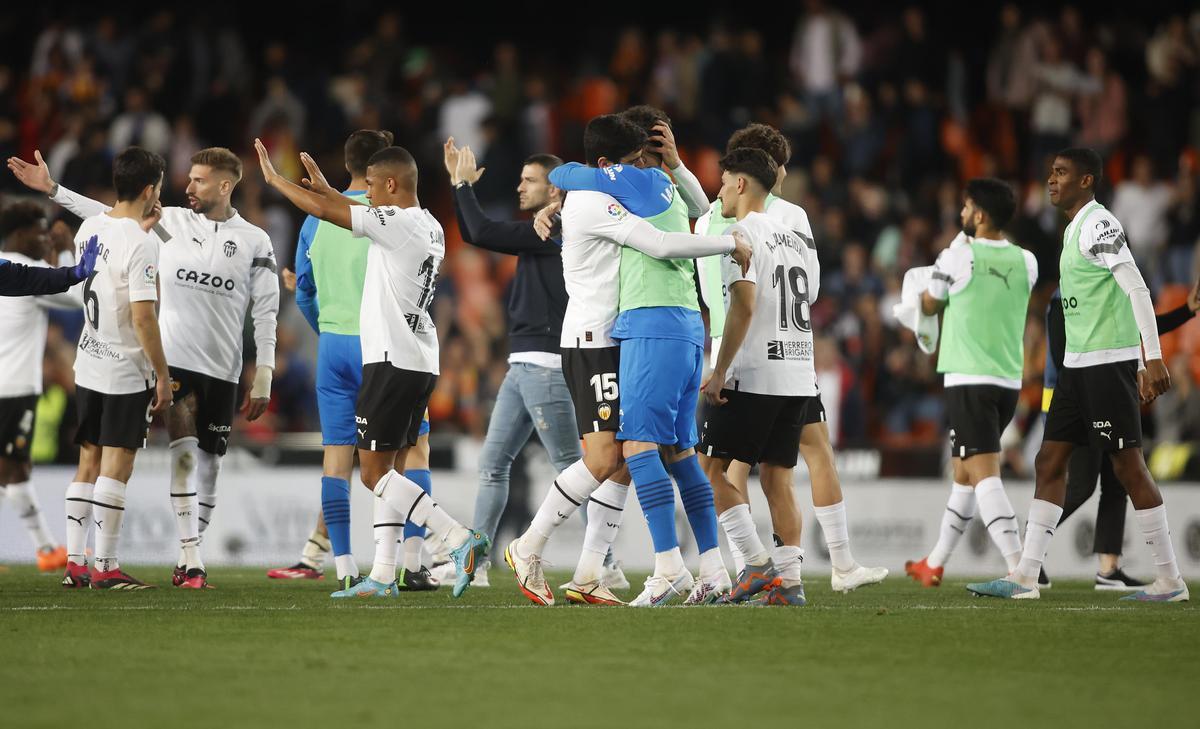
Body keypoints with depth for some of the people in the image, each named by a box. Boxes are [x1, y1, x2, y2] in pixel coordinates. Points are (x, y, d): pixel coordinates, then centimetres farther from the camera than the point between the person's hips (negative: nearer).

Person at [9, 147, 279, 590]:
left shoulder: (254, 241, 3)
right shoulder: (171, 222, 5)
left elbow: (266, 312, 3)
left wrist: (262, 379, -1)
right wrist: (52, 189, 1)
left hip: (222, 371, 1)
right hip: (175, 361, -1)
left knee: (208, 467, 5)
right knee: (184, 455, -13)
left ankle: (189, 559, 17)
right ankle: (190, 561, -14)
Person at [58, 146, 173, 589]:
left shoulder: (90, 228, 5)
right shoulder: (142, 244, -18)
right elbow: (142, 316, -21)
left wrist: (143, 227, 24)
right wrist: (163, 376, -15)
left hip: (88, 366, 7)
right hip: (126, 371, -7)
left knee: (88, 465, 12)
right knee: (115, 469, -4)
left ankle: (74, 562, 12)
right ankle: (105, 568, -3)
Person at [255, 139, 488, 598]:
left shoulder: (395, 223, -14)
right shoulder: (430, 228, 13)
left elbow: (325, 211, -11)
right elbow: (359, 214, 32)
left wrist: (274, 179, 3)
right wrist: (323, 185, 39)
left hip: (392, 362, -9)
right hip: (422, 364, 9)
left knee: (374, 472, -6)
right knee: (389, 471, 11)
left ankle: (460, 540, -16)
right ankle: (383, 577, 10)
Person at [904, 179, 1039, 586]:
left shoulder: (957, 258, -9)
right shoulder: (1026, 263, 6)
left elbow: (930, 306, 8)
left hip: (969, 380, -7)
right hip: (1009, 381, 7)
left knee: (984, 476, -11)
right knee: (963, 474, 18)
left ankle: (1018, 569, -26)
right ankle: (934, 566, 30)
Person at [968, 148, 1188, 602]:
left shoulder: (1099, 225, -12)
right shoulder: (1075, 229, 18)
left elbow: (1137, 290, -18)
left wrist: (1153, 359, -24)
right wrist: (1141, 364, 24)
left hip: (1108, 361, -10)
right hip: (1078, 363, 10)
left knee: (1127, 465, -6)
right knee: (1050, 461, 5)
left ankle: (1169, 581, -1)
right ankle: (1025, 577, 4)